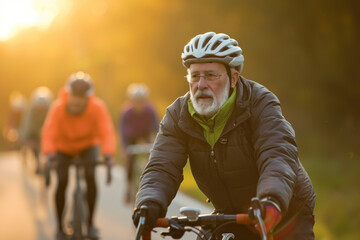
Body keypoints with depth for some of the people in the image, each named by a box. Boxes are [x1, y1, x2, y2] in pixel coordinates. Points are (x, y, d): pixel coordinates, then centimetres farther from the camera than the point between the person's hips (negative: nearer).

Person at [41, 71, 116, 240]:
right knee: (61, 182, -16)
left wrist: (108, 154, -53)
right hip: (64, 147, 0)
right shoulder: (58, 108, -31)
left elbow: (106, 132, -36)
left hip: (88, 145, 0)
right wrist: (49, 154, -55)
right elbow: (49, 133, -38)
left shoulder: (98, 108, -29)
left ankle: (90, 223, -8)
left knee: (90, 177, -23)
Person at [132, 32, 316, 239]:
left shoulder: (260, 104, -20)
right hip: (231, 215, 4)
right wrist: (150, 202, -42)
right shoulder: (178, 115, -9)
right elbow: (162, 167, -19)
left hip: (285, 213, -4)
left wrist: (271, 200, -57)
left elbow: (279, 155, -36)